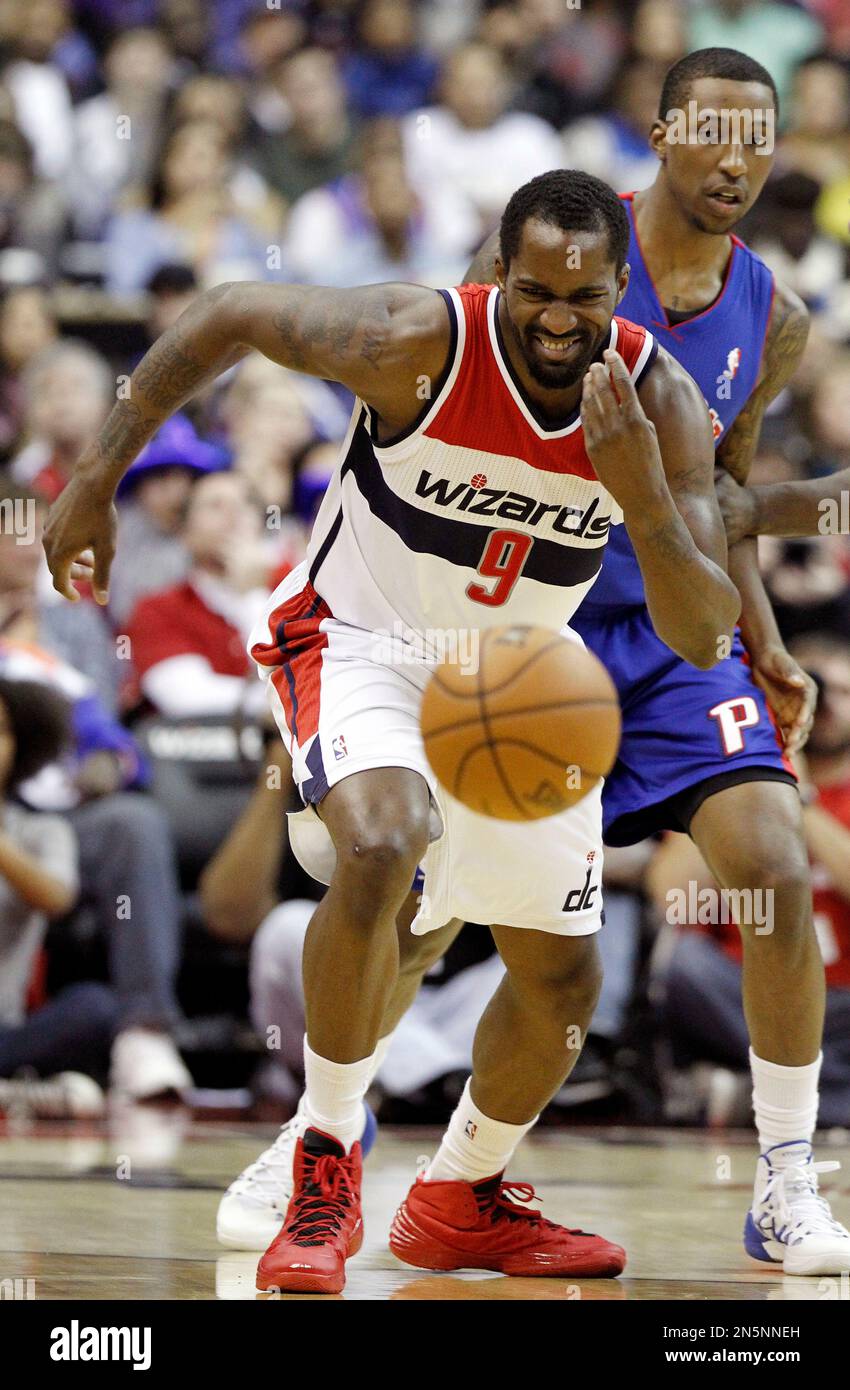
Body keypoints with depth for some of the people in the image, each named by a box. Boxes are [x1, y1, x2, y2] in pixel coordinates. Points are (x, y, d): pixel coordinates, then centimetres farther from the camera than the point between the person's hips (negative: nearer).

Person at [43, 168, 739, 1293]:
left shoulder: (658, 400, -19)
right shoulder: (420, 342, -28)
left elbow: (704, 640, -21)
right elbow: (227, 316, -12)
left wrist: (644, 493, -39)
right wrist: (97, 479, -12)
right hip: (359, 640, -4)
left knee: (563, 980, 9)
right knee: (379, 850, -35)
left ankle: (460, 1201, 35)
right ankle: (327, 1165, -17)